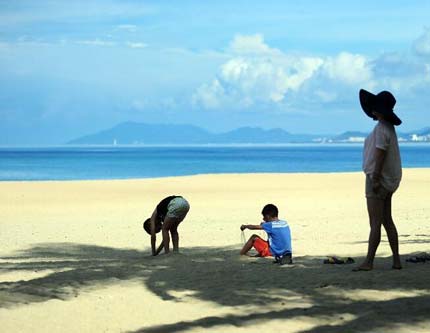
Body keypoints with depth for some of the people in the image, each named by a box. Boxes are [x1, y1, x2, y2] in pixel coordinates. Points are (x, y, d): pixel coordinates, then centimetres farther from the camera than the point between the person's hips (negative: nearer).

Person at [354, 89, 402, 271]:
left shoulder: (381, 129, -17)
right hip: (389, 180, 10)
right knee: (387, 221, 12)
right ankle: (396, 260, 13)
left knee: (375, 223, -9)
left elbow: (380, 154, -23)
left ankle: (368, 262, -9)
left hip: (378, 180, -10)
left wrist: (375, 179, -24)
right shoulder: (388, 127, 15)